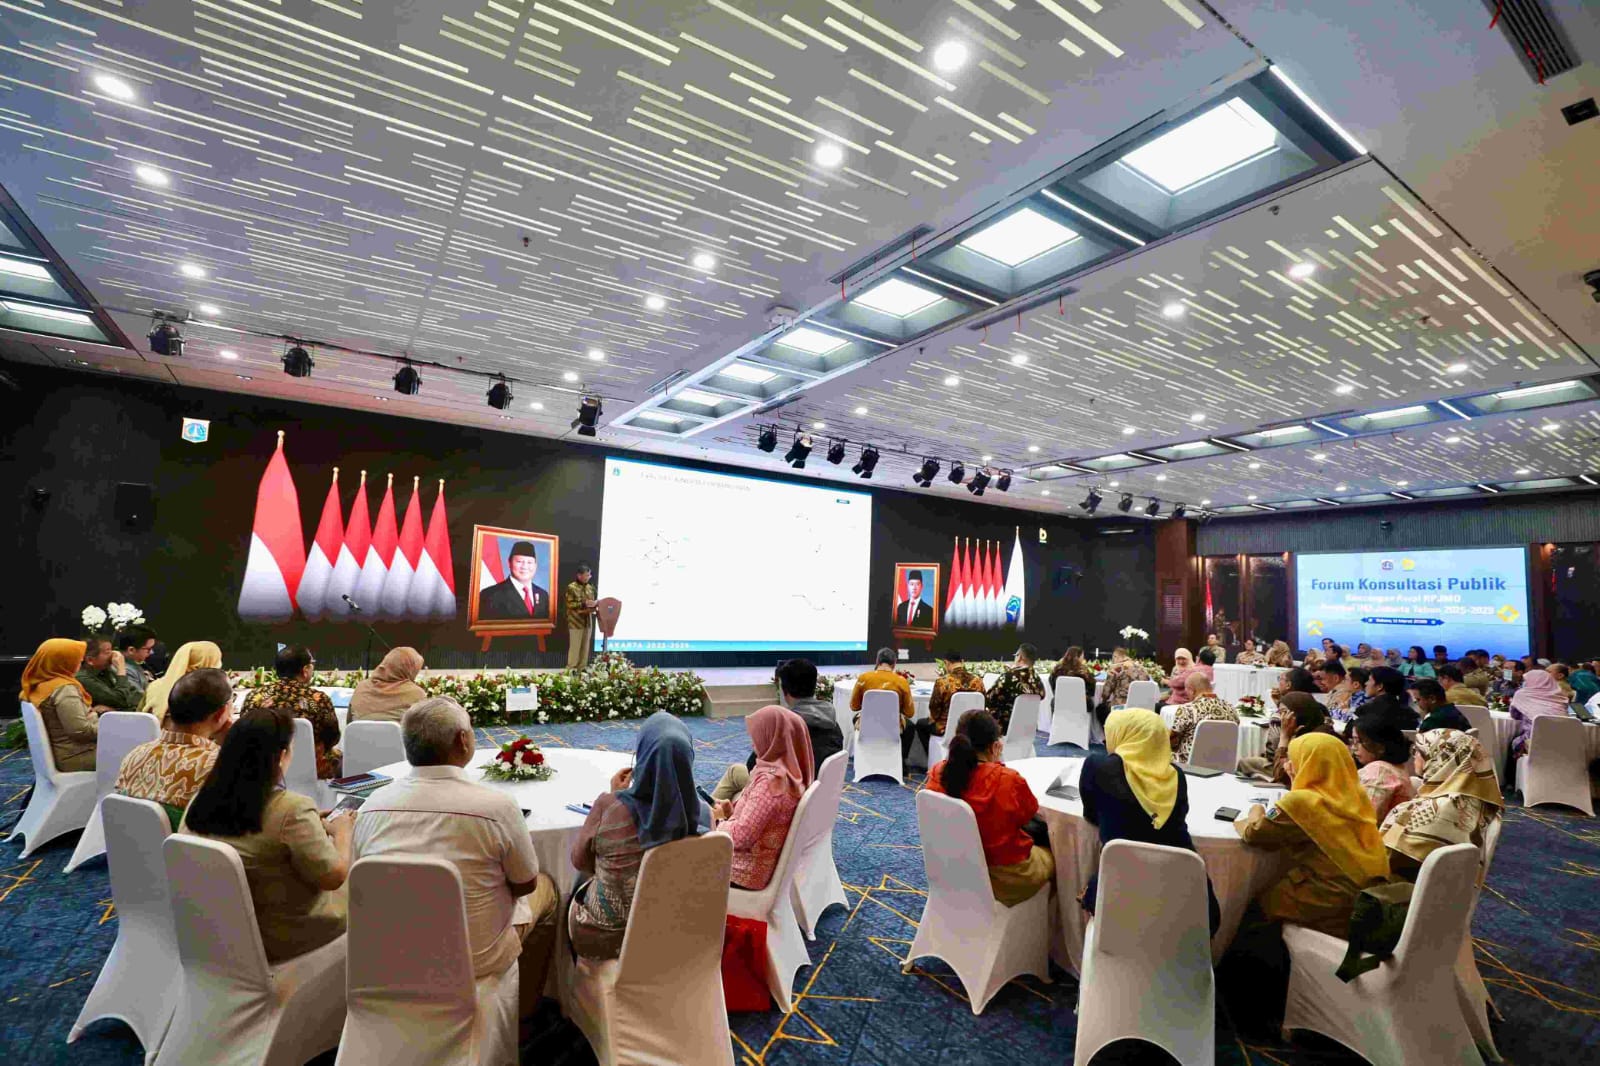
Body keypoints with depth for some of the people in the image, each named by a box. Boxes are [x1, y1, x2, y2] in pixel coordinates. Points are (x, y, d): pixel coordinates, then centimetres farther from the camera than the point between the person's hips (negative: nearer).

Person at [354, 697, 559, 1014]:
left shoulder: (371, 806, -13)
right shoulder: (497, 805, -26)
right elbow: (526, 884, -10)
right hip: (477, 961, -5)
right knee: (546, 888, 22)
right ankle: (524, 1014, 35)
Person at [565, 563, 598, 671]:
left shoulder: (590, 587, 9)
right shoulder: (571, 587, -9)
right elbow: (569, 604, -13)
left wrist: (596, 603, -5)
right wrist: (584, 603, -19)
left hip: (588, 621, 6)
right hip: (575, 622, -6)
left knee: (586, 646, 8)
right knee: (575, 647, -2)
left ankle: (582, 668, 17)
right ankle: (571, 669, 7)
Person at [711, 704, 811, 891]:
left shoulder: (771, 780, -29)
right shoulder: (791, 771, 0)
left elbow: (741, 836, -26)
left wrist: (718, 819, -8)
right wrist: (731, 811, 2)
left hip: (745, 872, -9)